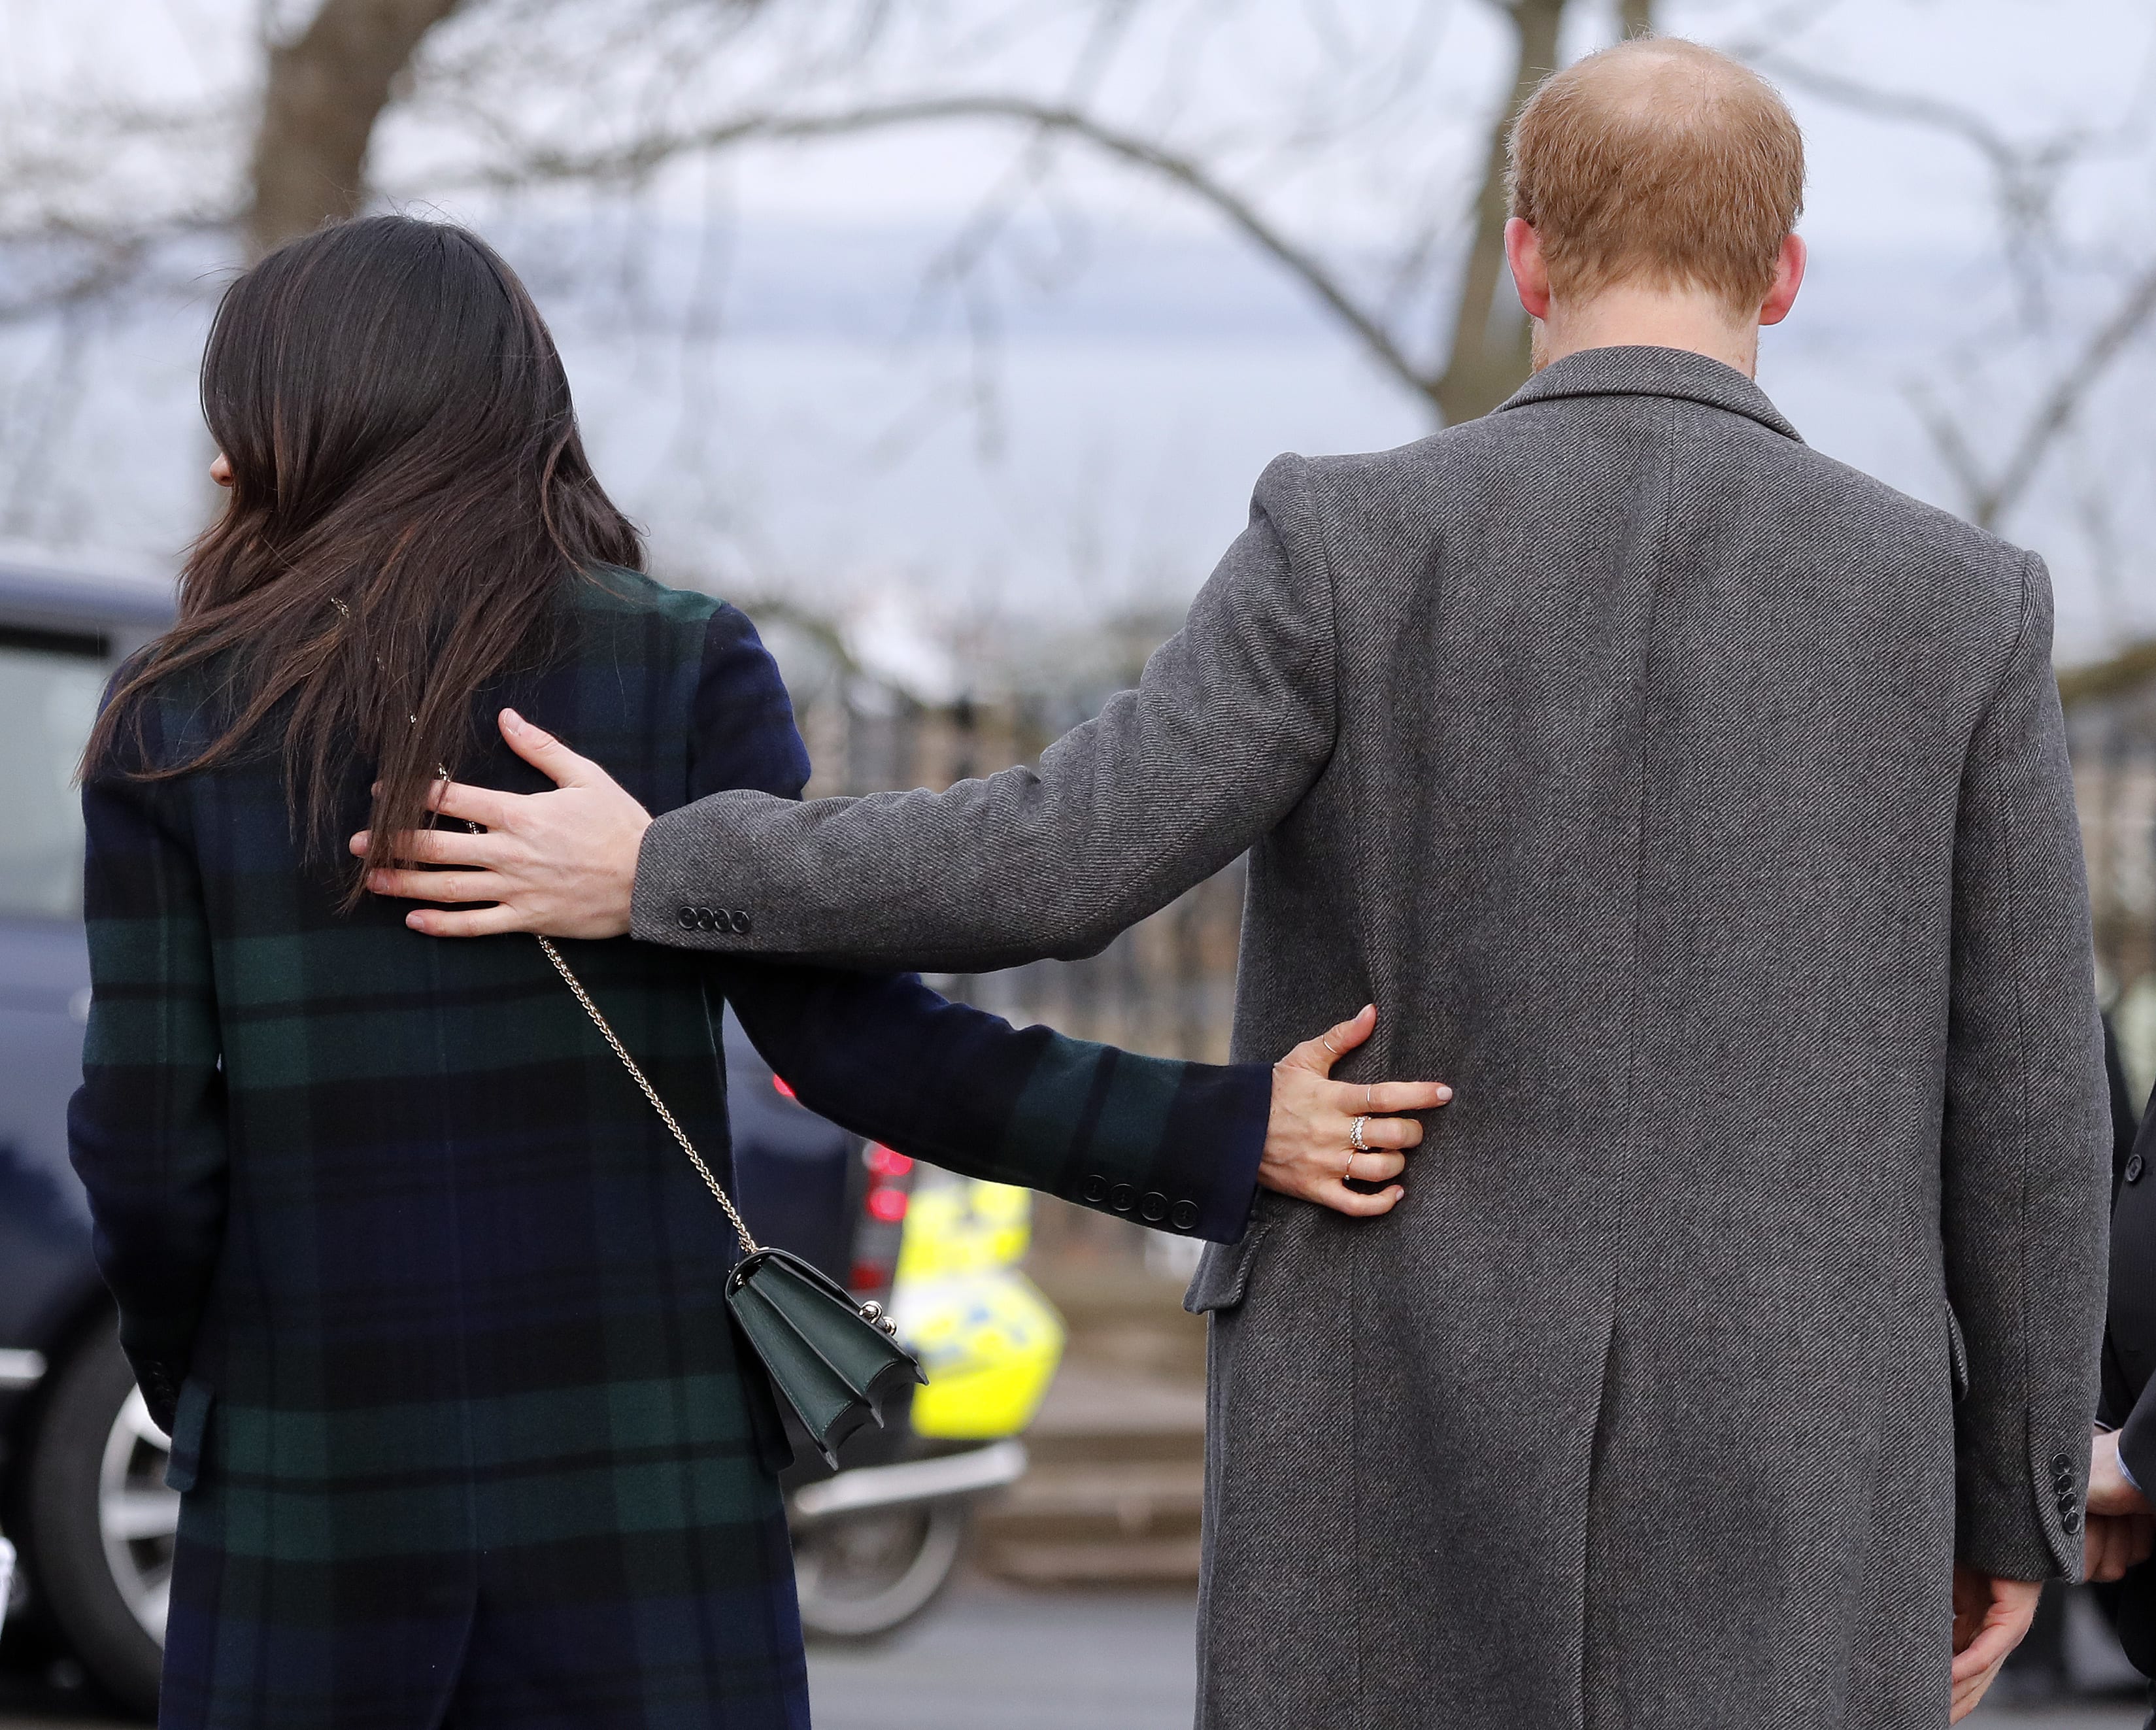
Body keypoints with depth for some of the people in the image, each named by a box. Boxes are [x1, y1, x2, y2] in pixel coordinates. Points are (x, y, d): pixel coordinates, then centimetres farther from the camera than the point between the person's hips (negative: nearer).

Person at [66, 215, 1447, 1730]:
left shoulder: (174, 726, 0)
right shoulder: (681, 672, -2)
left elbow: (148, 1138, -2)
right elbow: (849, 1038, -11)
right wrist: (1230, 1133, -12)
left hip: (312, 1484, 0)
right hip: (638, 1484, 0)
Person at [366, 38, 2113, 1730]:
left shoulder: (1356, 541, -5)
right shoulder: (1961, 602, -1)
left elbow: (1061, 860, -11)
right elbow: (2019, 1095, 1)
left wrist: (654, 875, 2)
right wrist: (2017, 1505, 11)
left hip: (1409, 1422, 0)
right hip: (1787, 1468, 0)